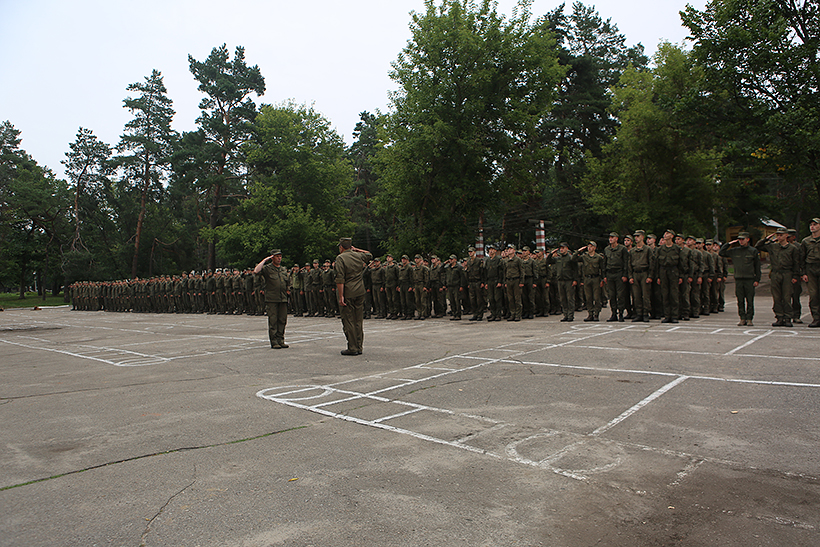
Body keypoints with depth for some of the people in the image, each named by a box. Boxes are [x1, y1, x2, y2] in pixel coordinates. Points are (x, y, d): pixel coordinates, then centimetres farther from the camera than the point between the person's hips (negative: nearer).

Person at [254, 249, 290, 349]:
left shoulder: (284, 269, 17)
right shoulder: (267, 268, 0)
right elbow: (256, 271, -19)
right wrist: (264, 260, -11)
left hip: (283, 299, 5)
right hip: (271, 299, -5)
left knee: (282, 320, 6)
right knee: (273, 320, -3)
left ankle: (280, 340, 14)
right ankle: (274, 342, 2)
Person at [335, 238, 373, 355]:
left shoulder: (340, 258, -9)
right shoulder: (359, 256, 7)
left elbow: (340, 279, -17)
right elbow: (369, 255, 32)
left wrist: (341, 296, -17)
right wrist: (356, 249, 25)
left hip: (347, 293, -6)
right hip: (360, 292, 6)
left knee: (348, 320, -1)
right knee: (359, 321, 10)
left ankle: (352, 348, 0)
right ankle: (359, 347, 14)